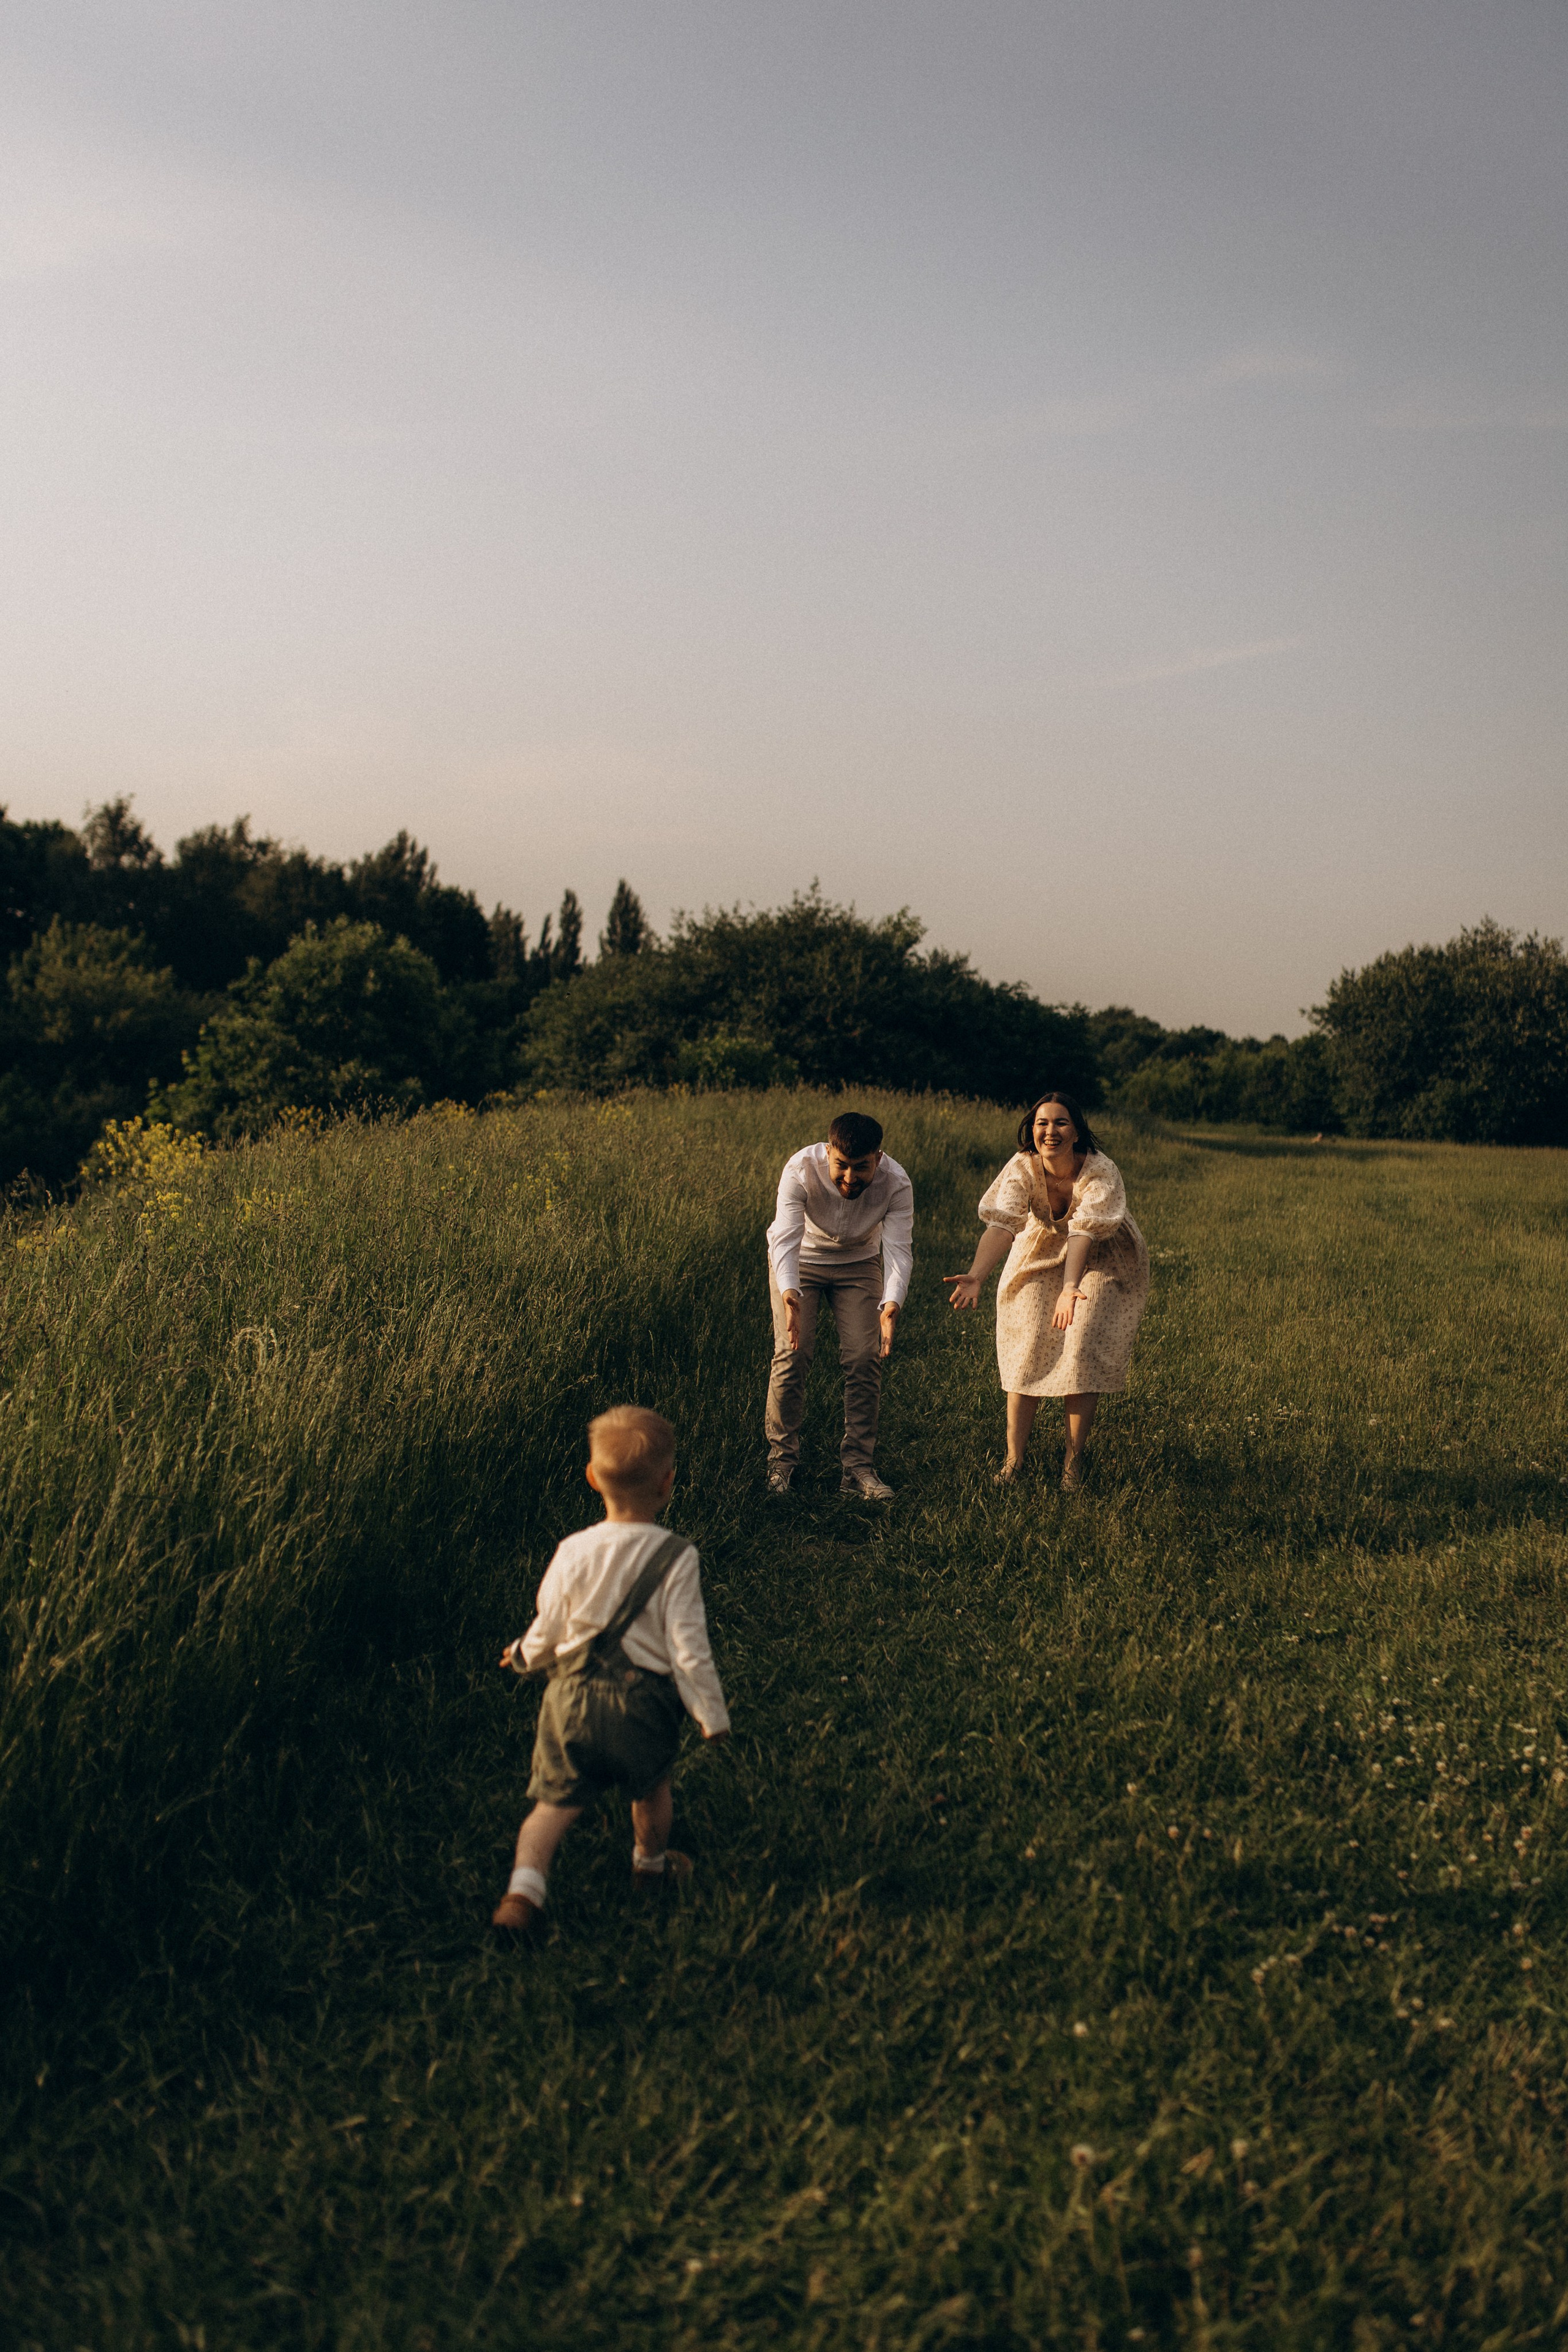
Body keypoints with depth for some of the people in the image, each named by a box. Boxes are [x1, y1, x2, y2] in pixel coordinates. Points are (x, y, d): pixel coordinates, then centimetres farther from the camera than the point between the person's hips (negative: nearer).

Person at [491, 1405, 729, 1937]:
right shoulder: (676, 1558, -17)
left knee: (556, 1799, 14)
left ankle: (524, 1889, 0)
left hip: (572, 1694, 1)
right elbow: (689, 1648, -14)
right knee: (651, 1788, 26)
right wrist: (713, 1715, -2)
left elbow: (548, 1632, 0)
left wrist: (523, 1656, 23)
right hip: (643, 1699, -1)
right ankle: (650, 1865, 48)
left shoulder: (573, 1552, -11)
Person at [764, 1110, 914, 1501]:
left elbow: (898, 1249, -35)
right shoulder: (800, 1170, -33)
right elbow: (786, 1239, -39)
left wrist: (891, 1305, -54)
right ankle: (782, 1459, 2)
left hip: (859, 1262, 1)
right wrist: (789, 1294, -58)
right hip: (800, 1260, -1)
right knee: (792, 1352, -13)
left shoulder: (896, 1184, -29)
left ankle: (858, 1466, 2)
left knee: (864, 1358, -10)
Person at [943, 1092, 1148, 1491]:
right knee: (1027, 1352, -5)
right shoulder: (1022, 1168, -22)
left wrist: (1069, 1289, -53)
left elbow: (1083, 1233, -39)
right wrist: (976, 1277, -50)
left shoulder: (1101, 1172, -28)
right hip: (1040, 1259, 2)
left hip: (1098, 1262, -2)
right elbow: (1001, 1225, -33)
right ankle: (1014, 1459, 6)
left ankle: (1075, 1457, 4)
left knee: (1081, 1353, -13)